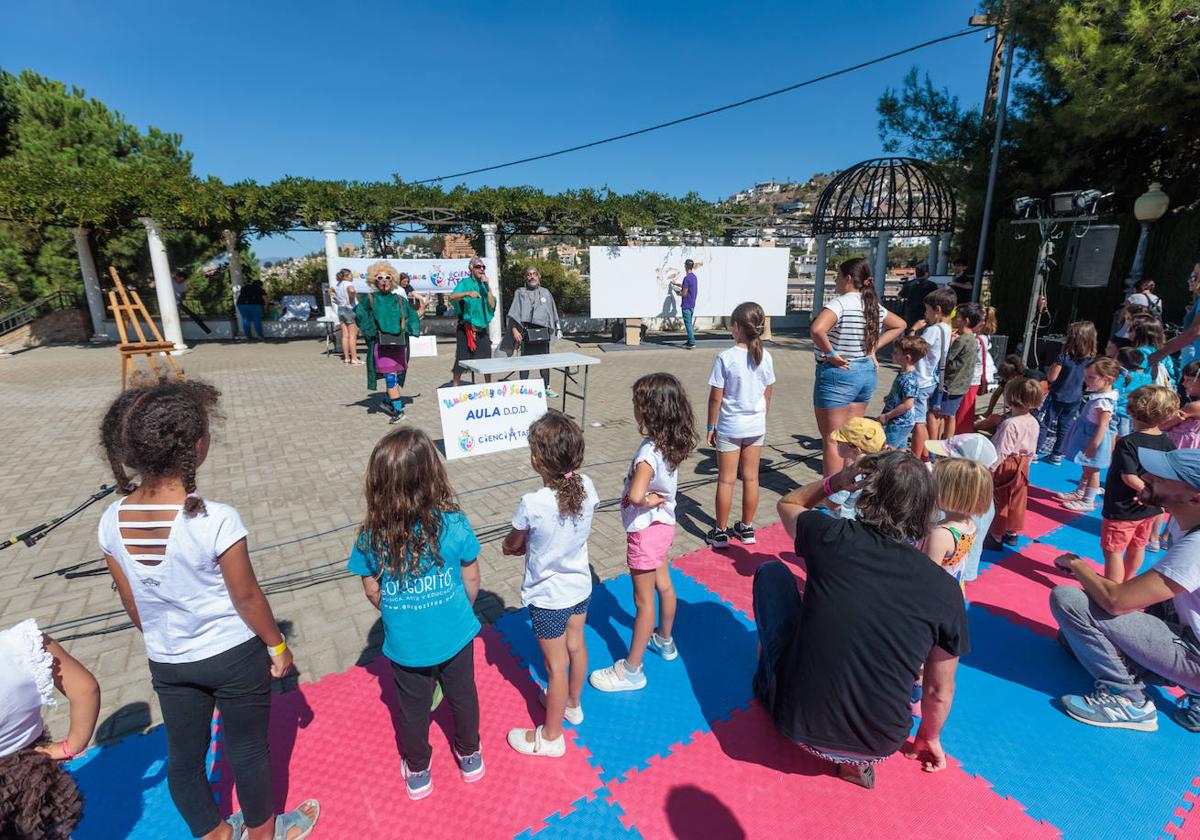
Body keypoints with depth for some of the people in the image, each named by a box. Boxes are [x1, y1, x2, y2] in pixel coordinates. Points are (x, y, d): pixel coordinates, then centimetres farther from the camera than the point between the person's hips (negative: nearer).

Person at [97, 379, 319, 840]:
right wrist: (277, 644, -2)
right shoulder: (217, 520, -30)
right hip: (233, 656, -4)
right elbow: (246, 597, -18)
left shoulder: (111, 523, -13)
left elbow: (131, 603, 1)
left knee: (184, 756, 24)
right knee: (248, 750, 19)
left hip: (166, 663, 5)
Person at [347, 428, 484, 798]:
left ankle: (417, 771, 48)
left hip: (405, 644, 0)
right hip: (455, 635, 0)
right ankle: (470, 756, 49)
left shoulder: (371, 535, -20)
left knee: (414, 707, 25)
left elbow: (372, 591, -6)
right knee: (462, 695, 25)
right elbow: (471, 579, -11)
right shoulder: (453, 523, -23)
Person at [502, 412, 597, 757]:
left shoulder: (532, 505, -31)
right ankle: (573, 705, 53)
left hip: (548, 598, -6)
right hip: (580, 587, 6)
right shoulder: (587, 487, -16)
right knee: (576, 647, 26)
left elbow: (511, 546, -11)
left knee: (556, 665, 12)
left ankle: (551, 736, 36)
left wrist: (519, 544, 10)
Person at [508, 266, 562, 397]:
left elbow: (553, 312, 17)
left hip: (543, 332, 3)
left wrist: (557, 329, 12)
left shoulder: (545, 292, 14)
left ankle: (547, 387, 17)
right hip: (527, 332, -3)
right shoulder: (520, 292, 5)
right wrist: (514, 330, -12)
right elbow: (514, 313, -1)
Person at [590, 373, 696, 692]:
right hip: (665, 523, 9)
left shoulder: (649, 452, -31)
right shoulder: (673, 444, -5)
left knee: (644, 600, 5)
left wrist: (648, 500, -21)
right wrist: (655, 497, -12)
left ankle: (631, 670, 22)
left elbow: (635, 495, -42)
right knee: (663, 584, 26)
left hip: (646, 530, -9)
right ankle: (664, 641, 48)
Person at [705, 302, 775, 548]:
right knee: (751, 478, 13)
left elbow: (716, 398, -13)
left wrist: (711, 426, -2)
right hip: (756, 426, 4)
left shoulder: (725, 358, -17)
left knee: (726, 480, 6)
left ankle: (720, 532, 16)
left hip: (729, 427, -4)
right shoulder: (765, 357, -4)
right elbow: (767, 395, 5)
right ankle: (746, 528, 27)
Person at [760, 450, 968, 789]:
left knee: (771, 572, 13)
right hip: (880, 744, 2)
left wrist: (835, 481, 0)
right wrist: (929, 738, 22)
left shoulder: (835, 538, -15)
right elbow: (940, 691, 3)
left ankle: (769, 681, 29)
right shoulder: (946, 590, -10)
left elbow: (788, 503, 9)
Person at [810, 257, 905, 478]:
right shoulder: (874, 306, 6)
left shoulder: (840, 303, -17)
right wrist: (873, 347, 13)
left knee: (832, 441, 3)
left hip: (837, 374, -8)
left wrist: (830, 353, -20)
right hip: (867, 373, 8)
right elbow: (899, 325, 22)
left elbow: (817, 329, -35)